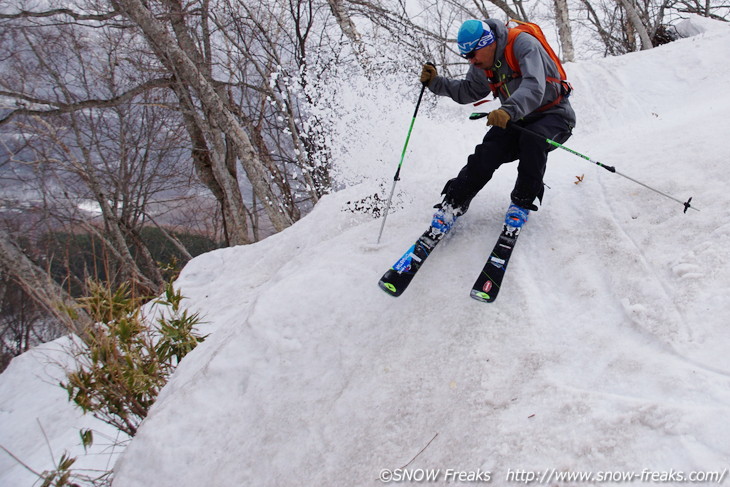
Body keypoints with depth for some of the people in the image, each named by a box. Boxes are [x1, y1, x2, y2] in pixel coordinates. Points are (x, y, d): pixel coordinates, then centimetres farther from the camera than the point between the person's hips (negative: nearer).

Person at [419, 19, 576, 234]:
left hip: (553, 114, -6)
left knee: (531, 140, -36)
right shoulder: (482, 66, -3)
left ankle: (523, 203, -17)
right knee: (487, 152, -17)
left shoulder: (523, 44, -26)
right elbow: (468, 91, 13)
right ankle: (453, 205, -8)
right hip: (518, 119, 6)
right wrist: (436, 82, -3)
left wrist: (509, 110, -58)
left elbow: (534, 87, -41)